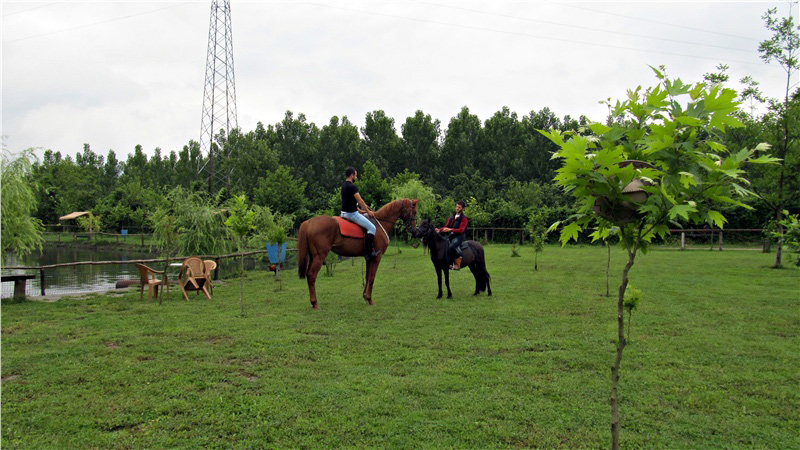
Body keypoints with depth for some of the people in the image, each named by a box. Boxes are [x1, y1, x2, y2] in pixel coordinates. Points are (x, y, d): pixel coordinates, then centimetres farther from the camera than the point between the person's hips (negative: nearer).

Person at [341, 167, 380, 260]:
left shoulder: (344, 186, 14)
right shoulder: (352, 187, -16)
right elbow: (360, 201, -14)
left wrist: (359, 210, 20)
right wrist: (368, 212, -3)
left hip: (344, 213, 11)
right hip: (351, 214, -11)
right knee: (372, 228, -9)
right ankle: (368, 253, -13)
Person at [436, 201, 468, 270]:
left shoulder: (464, 218, -3)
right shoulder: (452, 217, 17)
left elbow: (461, 230, -14)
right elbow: (446, 226, 17)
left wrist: (450, 229, -25)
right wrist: (439, 230, -3)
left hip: (459, 236, -8)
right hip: (451, 236, 8)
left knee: (451, 246, -35)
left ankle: (457, 264, -29)